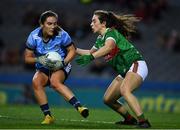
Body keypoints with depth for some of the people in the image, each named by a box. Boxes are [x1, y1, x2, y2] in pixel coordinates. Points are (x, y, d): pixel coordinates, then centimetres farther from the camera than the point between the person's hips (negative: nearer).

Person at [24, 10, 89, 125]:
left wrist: (63, 63, -20)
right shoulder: (34, 36, -12)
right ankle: (48, 116, -24)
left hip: (61, 67, -3)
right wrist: (39, 59, -25)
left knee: (55, 82, -36)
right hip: (43, 69, 3)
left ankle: (79, 107, -43)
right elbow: (27, 58, -4)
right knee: (36, 82, -29)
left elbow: (72, 51, -3)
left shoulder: (62, 35, -16)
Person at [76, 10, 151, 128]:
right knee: (108, 99, 8)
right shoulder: (100, 39, 13)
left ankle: (143, 121, -41)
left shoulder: (111, 33, -14)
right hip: (125, 71, 10)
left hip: (136, 66, -10)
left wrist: (91, 57, -48)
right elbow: (90, 52, 33)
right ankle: (130, 119, 26)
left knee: (124, 89, -36)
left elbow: (109, 47, -38)